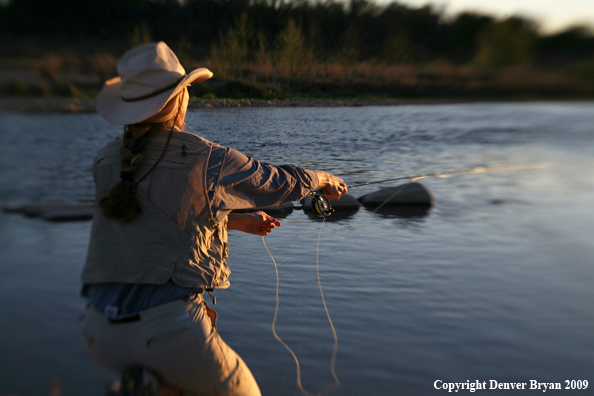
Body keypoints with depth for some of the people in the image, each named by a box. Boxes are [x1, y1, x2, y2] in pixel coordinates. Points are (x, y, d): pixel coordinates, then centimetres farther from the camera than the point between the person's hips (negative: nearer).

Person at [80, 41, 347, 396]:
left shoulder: (106, 163, 7)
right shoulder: (207, 159, -8)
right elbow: (279, 181, 6)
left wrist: (238, 221, 31)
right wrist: (323, 178, 29)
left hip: (101, 335, 6)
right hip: (171, 324, -6)